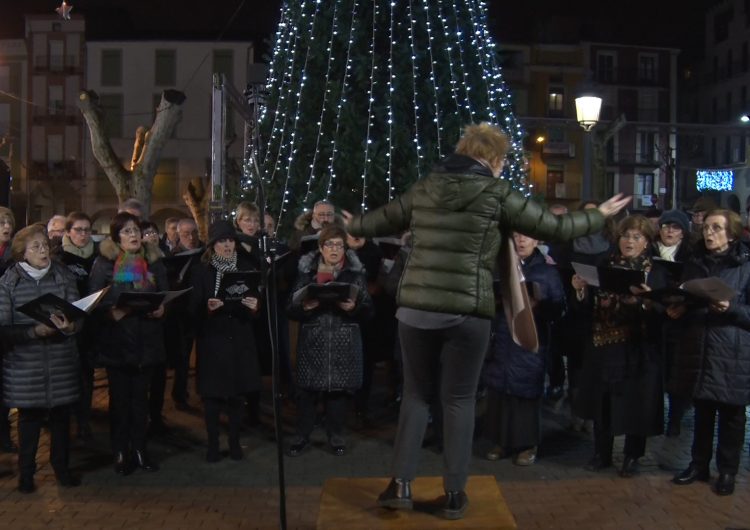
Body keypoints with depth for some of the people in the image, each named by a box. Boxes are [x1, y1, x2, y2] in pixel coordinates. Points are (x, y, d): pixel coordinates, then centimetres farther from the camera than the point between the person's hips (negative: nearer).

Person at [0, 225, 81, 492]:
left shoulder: (64, 275, 0)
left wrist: (70, 326, -24)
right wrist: (34, 331, -22)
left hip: (61, 361, 2)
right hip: (25, 364, -1)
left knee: (62, 415, 10)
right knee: (29, 416, 7)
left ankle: (61, 466, 28)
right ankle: (26, 472, 24)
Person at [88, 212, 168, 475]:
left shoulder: (154, 261, 8)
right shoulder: (104, 263, -1)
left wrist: (161, 308, -9)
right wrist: (112, 313, -21)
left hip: (146, 340, 3)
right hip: (116, 339, -2)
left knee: (140, 396, 9)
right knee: (119, 397, 4)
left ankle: (139, 448, 19)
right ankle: (121, 451, 14)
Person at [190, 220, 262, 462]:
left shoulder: (246, 267, 3)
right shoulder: (202, 271, -2)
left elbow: (256, 301, 2)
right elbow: (194, 308, -5)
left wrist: (254, 306, -19)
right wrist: (207, 307, -25)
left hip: (240, 338, 2)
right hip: (212, 339, -1)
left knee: (237, 392, 7)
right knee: (212, 393, 2)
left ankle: (235, 442, 19)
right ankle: (213, 444, 15)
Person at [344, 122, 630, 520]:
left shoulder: (424, 188, 10)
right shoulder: (496, 193, -1)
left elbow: (382, 220, 24)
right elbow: (554, 227, 5)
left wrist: (354, 225, 46)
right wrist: (598, 216, 22)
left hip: (415, 306, 4)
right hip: (466, 312, -3)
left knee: (416, 394, 15)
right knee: (459, 400, 8)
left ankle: (401, 484, 15)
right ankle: (454, 494, 16)